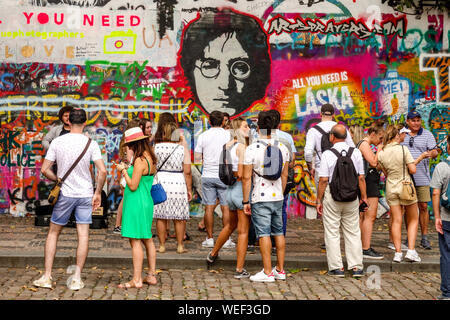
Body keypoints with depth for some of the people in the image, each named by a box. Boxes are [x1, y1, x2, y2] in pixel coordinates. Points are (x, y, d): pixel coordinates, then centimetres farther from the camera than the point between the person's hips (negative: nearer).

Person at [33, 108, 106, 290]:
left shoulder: (57, 142, -4)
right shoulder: (91, 144, -6)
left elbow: (45, 170, -3)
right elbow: (102, 171, -12)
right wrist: (98, 193, 1)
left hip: (65, 194, 0)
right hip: (86, 194, 0)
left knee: (53, 232, 13)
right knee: (83, 235, 5)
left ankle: (47, 277, 12)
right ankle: (77, 279, 5)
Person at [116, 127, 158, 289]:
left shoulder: (140, 161, -18)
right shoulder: (150, 158, 10)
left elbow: (133, 186, -18)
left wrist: (123, 171, -6)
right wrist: (128, 169, 16)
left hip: (136, 203, -10)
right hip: (147, 202, 10)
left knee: (135, 241, -6)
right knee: (147, 240, 14)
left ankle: (136, 280, -4)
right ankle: (151, 275, 21)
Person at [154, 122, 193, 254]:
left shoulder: (156, 148, 0)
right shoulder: (183, 149, -2)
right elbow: (187, 172, -4)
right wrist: (189, 189, 3)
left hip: (160, 183, 1)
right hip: (179, 184, 0)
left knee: (161, 217, 7)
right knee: (179, 218, 7)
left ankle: (162, 245, 10)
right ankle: (180, 246, 10)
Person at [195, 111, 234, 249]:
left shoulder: (203, 136, 1)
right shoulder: (228, 135, -3)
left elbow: (197, 158, 3)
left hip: (207, 176, 1)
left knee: (209, 207, 4)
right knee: (225, 207, 3)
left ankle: (209, 238, 6)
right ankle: (226, 239, 4)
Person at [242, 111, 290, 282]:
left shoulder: (251, 149, -12)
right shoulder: (282, 147, 4)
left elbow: (247, 178, -11)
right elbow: (284, 175, 11)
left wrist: (245, 201, -4)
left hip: (260, 198, -5)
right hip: (278, 197, 5)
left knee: (264, 234, -2)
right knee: (279, 232, 13)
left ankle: (267, 272, -1)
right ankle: (280, 270, 19)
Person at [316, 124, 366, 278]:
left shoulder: (327, 154, -9)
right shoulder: (356, 152, 1)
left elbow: (323, 180, -11)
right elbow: (361, 178, 1)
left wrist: (319, 200, -4)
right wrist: (364, 196, 10)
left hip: (332, 196, -3)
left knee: (332, 233, 5)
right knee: (353, 232, 10)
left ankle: (336, 267, 6)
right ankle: (356, 267, 9)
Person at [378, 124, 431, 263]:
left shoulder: (381, 153, 0)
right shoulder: (403, 149, -14)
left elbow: (386, 173, 8)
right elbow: (412, 170, -13)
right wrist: (420, 158, 4)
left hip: (391, 188, 4)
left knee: (396, 221, 7)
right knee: (413, 220, 10)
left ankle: (398, 252, 2)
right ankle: (411, 250, 1)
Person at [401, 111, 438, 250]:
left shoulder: (427, 134, 6)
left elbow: (435, 152, -1)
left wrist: (430, 153, -24)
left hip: (422, 177, -1)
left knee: (423, 206, -2)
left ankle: (425, 238, 7)